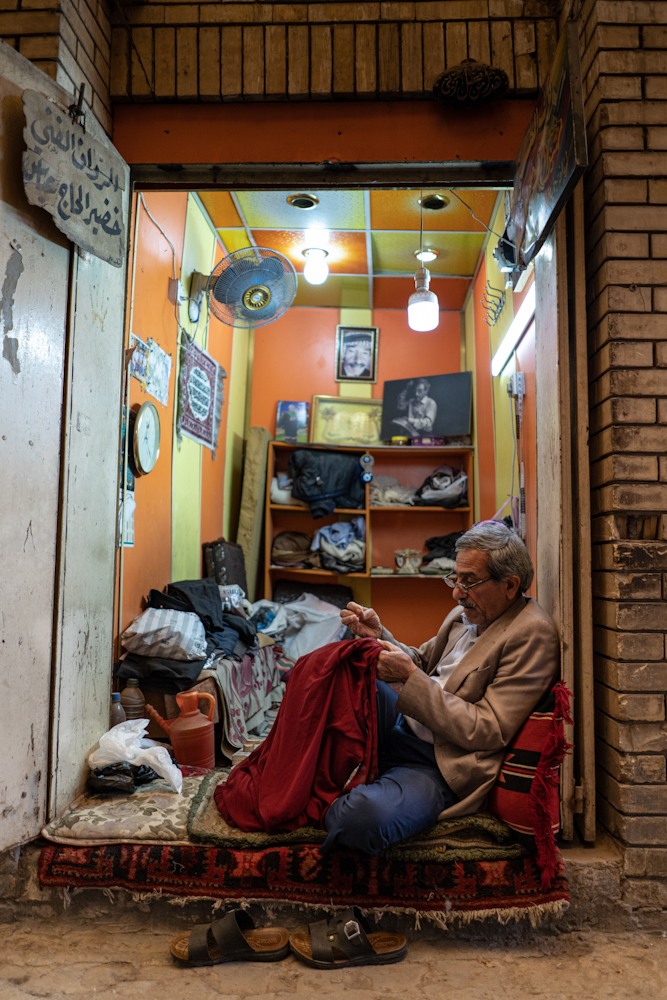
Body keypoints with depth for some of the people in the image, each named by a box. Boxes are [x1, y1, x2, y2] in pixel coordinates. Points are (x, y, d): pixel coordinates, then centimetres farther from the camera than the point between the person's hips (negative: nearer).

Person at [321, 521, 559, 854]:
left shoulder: (532, 634, -17)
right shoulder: (466, 614, 7)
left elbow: (488, 732, -21)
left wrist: (410, 677, -23)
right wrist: (379, 637, 0)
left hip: (440, 768, -8)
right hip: (401, 727, 8)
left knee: (362, 816, -34)